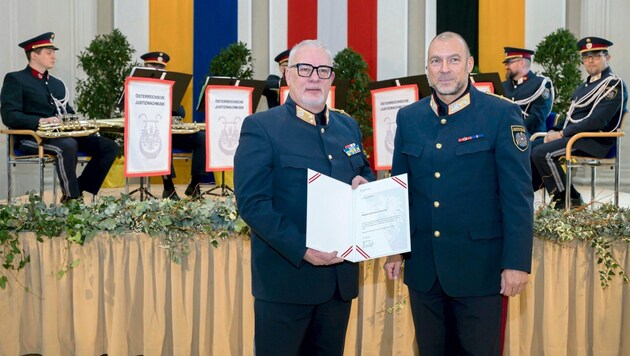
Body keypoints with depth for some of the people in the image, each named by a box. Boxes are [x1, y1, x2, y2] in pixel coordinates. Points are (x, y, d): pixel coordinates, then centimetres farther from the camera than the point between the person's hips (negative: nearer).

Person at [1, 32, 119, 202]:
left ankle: (78, 192, -9)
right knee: (68, 146, -39)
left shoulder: (57, 83, 24)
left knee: (109, 147, -11)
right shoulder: (15, 79, 2)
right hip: (33, 136, -7)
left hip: (64, 134, 7)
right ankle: (72, 199, -28)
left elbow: (68, 113, 24)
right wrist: (41, 121, -25)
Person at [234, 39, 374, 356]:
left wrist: (364, 184, -2)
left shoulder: (348, 127, 13)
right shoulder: (260, 127, -7)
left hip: (341, 278, 6)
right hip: (286, 278, -5)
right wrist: (302, 249, -23)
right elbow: (252, 202, -14)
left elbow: (365, 174, 23)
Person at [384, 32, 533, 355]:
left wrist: (517, 262, -13)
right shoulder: (408, 118, 6)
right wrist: (394, 249, 10)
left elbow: (518, 194, -9)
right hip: (422, 267, 4)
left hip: (479, 265, -4)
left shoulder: (502, 114, -7)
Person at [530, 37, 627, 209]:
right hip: (574, 135, 10)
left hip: (594, 141, -9)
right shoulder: (585, 86, 21)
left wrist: (562, 133, -19)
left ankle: (569, 198, -12)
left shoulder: (613, 84, -9)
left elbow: (597, 121, -20)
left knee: (542, 153, -25)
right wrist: (554, 131, 2)